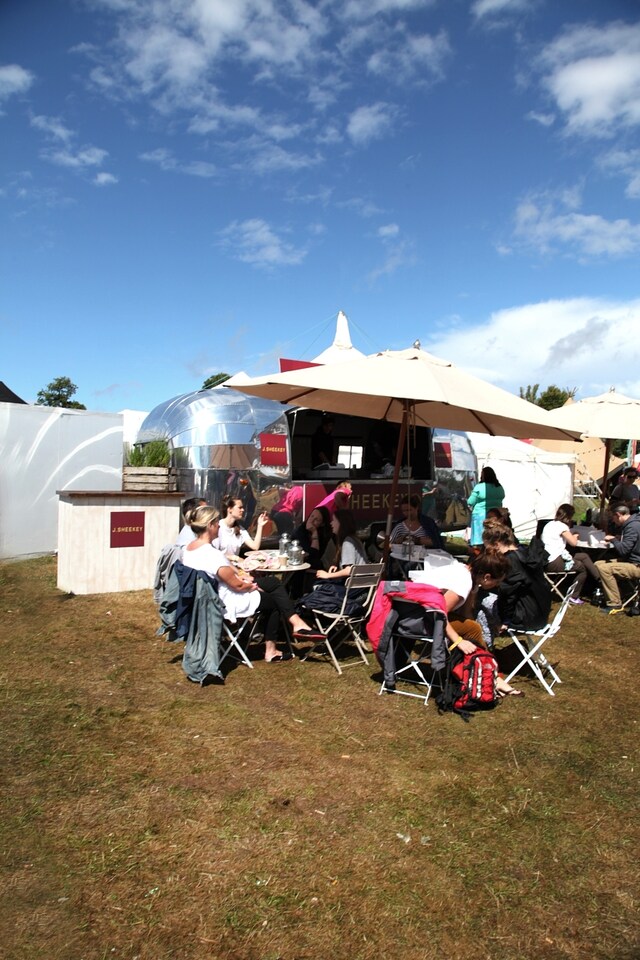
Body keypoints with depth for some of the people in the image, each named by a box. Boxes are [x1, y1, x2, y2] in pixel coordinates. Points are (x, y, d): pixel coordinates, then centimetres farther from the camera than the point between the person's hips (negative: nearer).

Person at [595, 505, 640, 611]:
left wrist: (613, 539, -10)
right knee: (598, 564, 6)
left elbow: (623, 549, -26)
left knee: (604, 568, -26)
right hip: (630, 560, 11)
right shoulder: (630, 524, 12)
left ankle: (615, 604, -18)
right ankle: (605, 595, 10)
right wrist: (613, 541, 7)